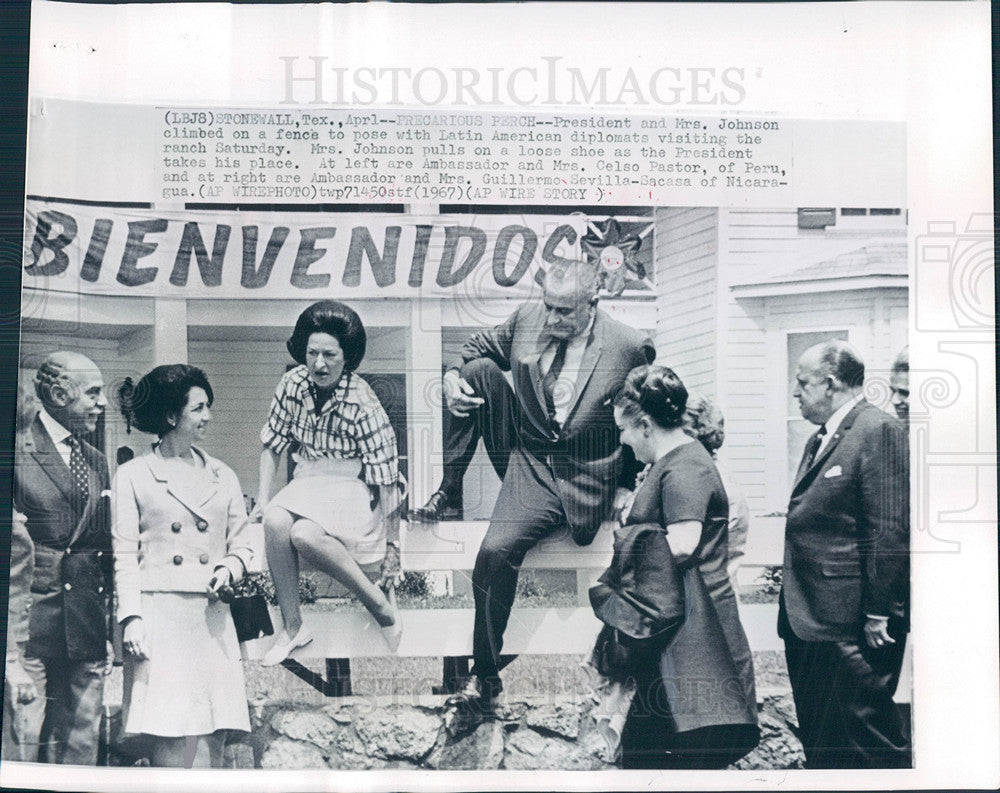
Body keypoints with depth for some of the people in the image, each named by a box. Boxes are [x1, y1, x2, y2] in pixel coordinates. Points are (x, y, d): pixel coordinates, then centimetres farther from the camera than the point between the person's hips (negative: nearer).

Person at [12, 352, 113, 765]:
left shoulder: (96, 462, 16)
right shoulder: (16, 449, -4)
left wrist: (108, 627, 14)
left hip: (85, 627, 6)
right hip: (33, 619, -6)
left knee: (81, 741, 9)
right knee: (25, 738, -1)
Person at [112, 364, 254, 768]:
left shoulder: (223, 476, 15)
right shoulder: (133, 476, 5)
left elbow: (241, 545, 18)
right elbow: (125, 556, 0)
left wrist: (229, 569, -3)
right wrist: (131, 618, -9)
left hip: (212, 617, 4)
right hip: (159, 614, -3)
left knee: (212, 734, 1)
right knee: (171, 736, -8)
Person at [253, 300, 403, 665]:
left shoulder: (363, 405, -20)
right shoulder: (293, 384, -5)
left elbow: (388, 484, -17)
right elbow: (272, 444, 10)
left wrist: (393, 555, -16)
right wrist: (263, 499, 1)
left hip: (351, 488, -5)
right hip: (307, 482, 5)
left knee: (305, 534, -34)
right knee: (275, 521, -28)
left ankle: (382, 606, -18)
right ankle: (292, 627, -16)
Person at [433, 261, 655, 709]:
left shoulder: (630, 348, -11)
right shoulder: (526, 320, 0)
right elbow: (476, 348, 16)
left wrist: (629, 488, -5)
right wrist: (452, 376, -5)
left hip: (581, 480, -5)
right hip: (526, 457, 5)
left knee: (496, 551, -23)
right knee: (479, 369, -13)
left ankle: (485, 675, -3)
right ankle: (445, 488, -2)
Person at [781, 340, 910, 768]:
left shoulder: (879, 432, -13)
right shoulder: (819, 440, 17)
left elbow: (891, 531, -19)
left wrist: (878, 615, -19)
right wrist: (792, 603, 17)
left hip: (852, 625, -10)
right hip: (808, 620, 10)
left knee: (869, 739, -1)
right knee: (817, 737, 17)